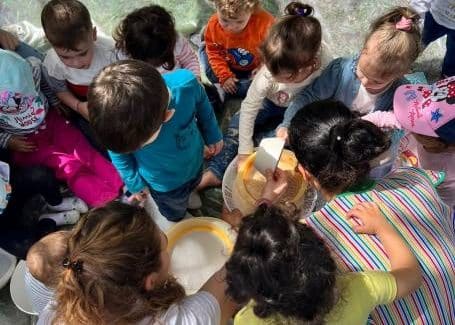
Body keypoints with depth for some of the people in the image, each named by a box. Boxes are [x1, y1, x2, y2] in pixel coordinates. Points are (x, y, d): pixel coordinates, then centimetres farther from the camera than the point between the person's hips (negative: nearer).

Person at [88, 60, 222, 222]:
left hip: (194, 161, 2)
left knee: (192, 186, 37)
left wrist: (213, 135, 2)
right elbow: (118, 153, -15)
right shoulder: (115, 121, -40)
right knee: (175, 214, 29)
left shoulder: (186, 83, -39)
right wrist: (133, 182, -2)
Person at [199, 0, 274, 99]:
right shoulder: (213, 25, -25)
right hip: (230, 67, 3)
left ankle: (220, 89, -16)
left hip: (255, 70, -2)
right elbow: (214, 52, -9)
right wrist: (225, 76, -17)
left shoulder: (265, 24, -38)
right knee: (204, 49, -6)